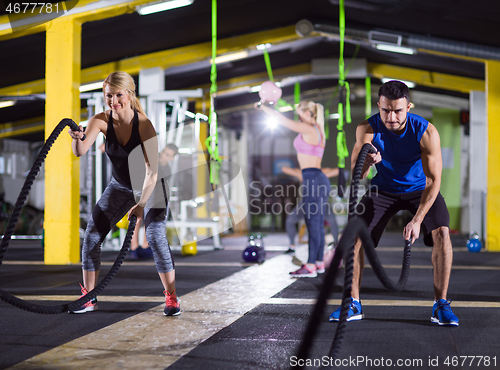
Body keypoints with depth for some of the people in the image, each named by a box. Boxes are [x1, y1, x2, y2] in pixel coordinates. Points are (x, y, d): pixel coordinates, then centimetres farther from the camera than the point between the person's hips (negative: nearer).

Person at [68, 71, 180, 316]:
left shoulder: (143, 124, -28)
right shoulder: (101, 121, -18)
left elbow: (152, 171, -30)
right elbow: (80, 152, -32)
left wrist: (142, 204, -38)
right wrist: (78, 138, -54)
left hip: (149, 186, -4)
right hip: (120, 186, 4)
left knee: (156, 237, -20)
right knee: (92, 236, -3)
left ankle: (171, 298, -7)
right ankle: (89, 298, 10)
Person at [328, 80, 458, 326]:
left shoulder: (426, 132, -29)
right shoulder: (368, 129, -24)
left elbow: (434, 180, -26)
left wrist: (417, 220, -33)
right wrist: (366, 162, -53)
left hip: (420, 188, -1)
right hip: (384, 188, 2)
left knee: (441, 232, -24)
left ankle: (441, 304, -12)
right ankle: (353, 303, -2)